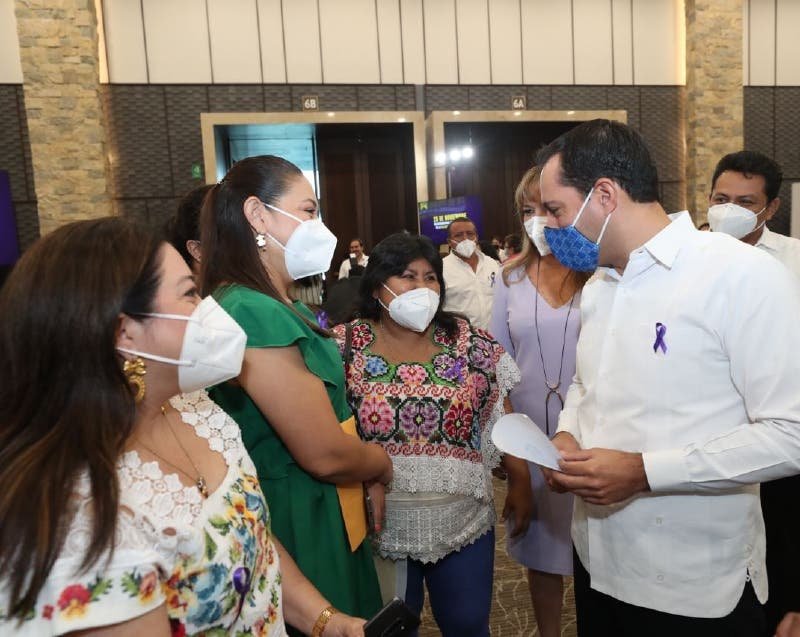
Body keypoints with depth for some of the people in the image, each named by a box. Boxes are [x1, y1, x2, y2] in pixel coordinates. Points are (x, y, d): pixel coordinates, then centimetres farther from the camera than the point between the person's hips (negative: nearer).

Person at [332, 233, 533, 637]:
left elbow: (501, 415, 3)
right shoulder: (345, 346, -8)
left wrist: (520, 481, 2)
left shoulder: (467, 341, -2)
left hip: (463, 520, 2)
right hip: (380, 526, -1)